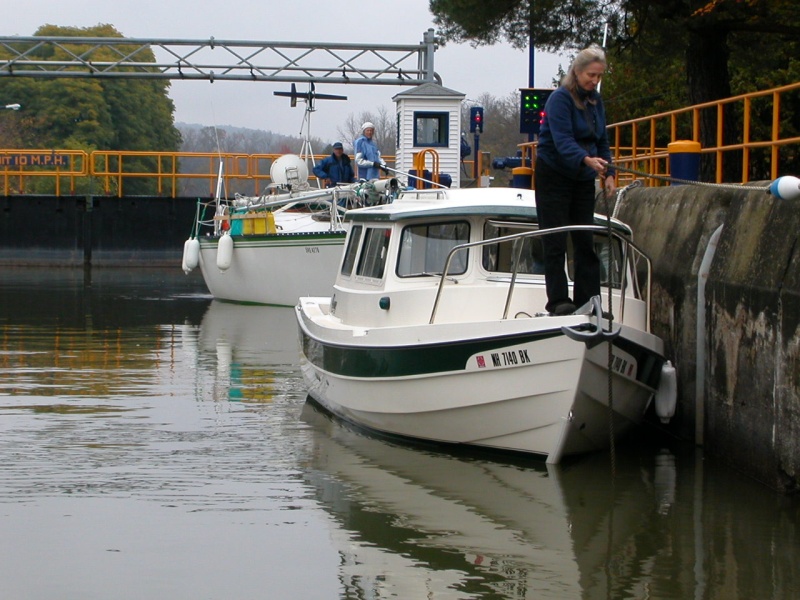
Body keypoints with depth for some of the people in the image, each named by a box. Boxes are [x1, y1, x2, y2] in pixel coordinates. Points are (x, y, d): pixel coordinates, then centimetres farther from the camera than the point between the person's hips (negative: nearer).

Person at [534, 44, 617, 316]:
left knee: (586, 242, 3)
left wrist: (607, 173, 1)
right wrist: (586, 160, -43)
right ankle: (558, 301, -5)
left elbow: (602, 141, 15)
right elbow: (562, 141, -26)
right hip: (553, 177, -7)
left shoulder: (596, 101, 9)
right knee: (555, 242, -6)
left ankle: (587, 302, 5)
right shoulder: (560, 99, -14)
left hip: (582, 179, 7)